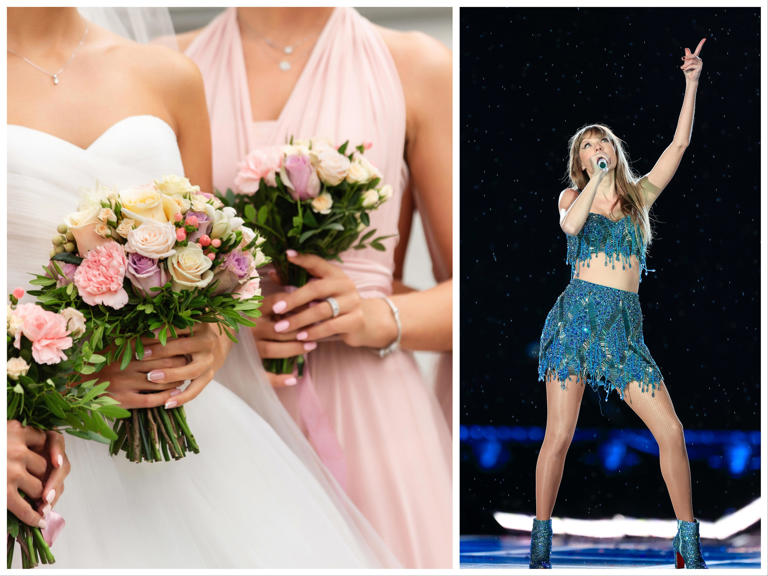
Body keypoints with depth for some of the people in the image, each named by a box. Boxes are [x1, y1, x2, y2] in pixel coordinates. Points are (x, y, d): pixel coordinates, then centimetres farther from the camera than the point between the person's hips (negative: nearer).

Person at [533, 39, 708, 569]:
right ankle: (540, 545, 3)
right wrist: (597, 179, -15)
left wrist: (692, 82, 6)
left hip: (627, 326, 2)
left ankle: (690, 545, -2)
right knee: (559, 435, -6)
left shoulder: (640, 195, 17)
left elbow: (680, 144, 10)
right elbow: (571, 226, -12)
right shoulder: (572, 196, 11)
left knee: (671, 431, -8)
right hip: (578, 314, -2)